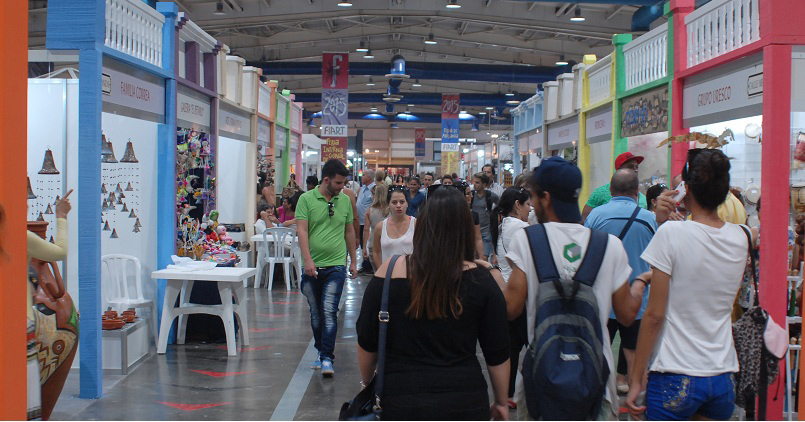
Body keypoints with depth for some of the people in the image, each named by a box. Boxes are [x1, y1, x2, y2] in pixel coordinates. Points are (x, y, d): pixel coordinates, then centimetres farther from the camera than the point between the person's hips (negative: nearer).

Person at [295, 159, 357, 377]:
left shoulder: (345, 200, 7)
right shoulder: (306, 199, -3)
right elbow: (302, 230, -10)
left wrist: (353, 260, 17)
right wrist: (308, 260, -20)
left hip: (336, 265, 0)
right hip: (313, 267, 0)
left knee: (329, 312, -10)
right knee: (316, 314, 12)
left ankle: (327, 358, -9)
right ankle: (321, 351, 29)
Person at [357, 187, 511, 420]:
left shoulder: (390, 272, -7)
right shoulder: (480, 278, -7)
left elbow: (367, 342, 3)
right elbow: (497, 352, 1)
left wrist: (367, 383, 19)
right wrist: (501, 401, 15)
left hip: (402, 402, 0)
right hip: (466, 402, 1)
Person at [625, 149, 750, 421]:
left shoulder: (671, 233, -13)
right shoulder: (739, 238, 3)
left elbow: (655, 314, -12)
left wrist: (637, 378, -4)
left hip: (676, 377, -5)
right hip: (723, 377, 5)